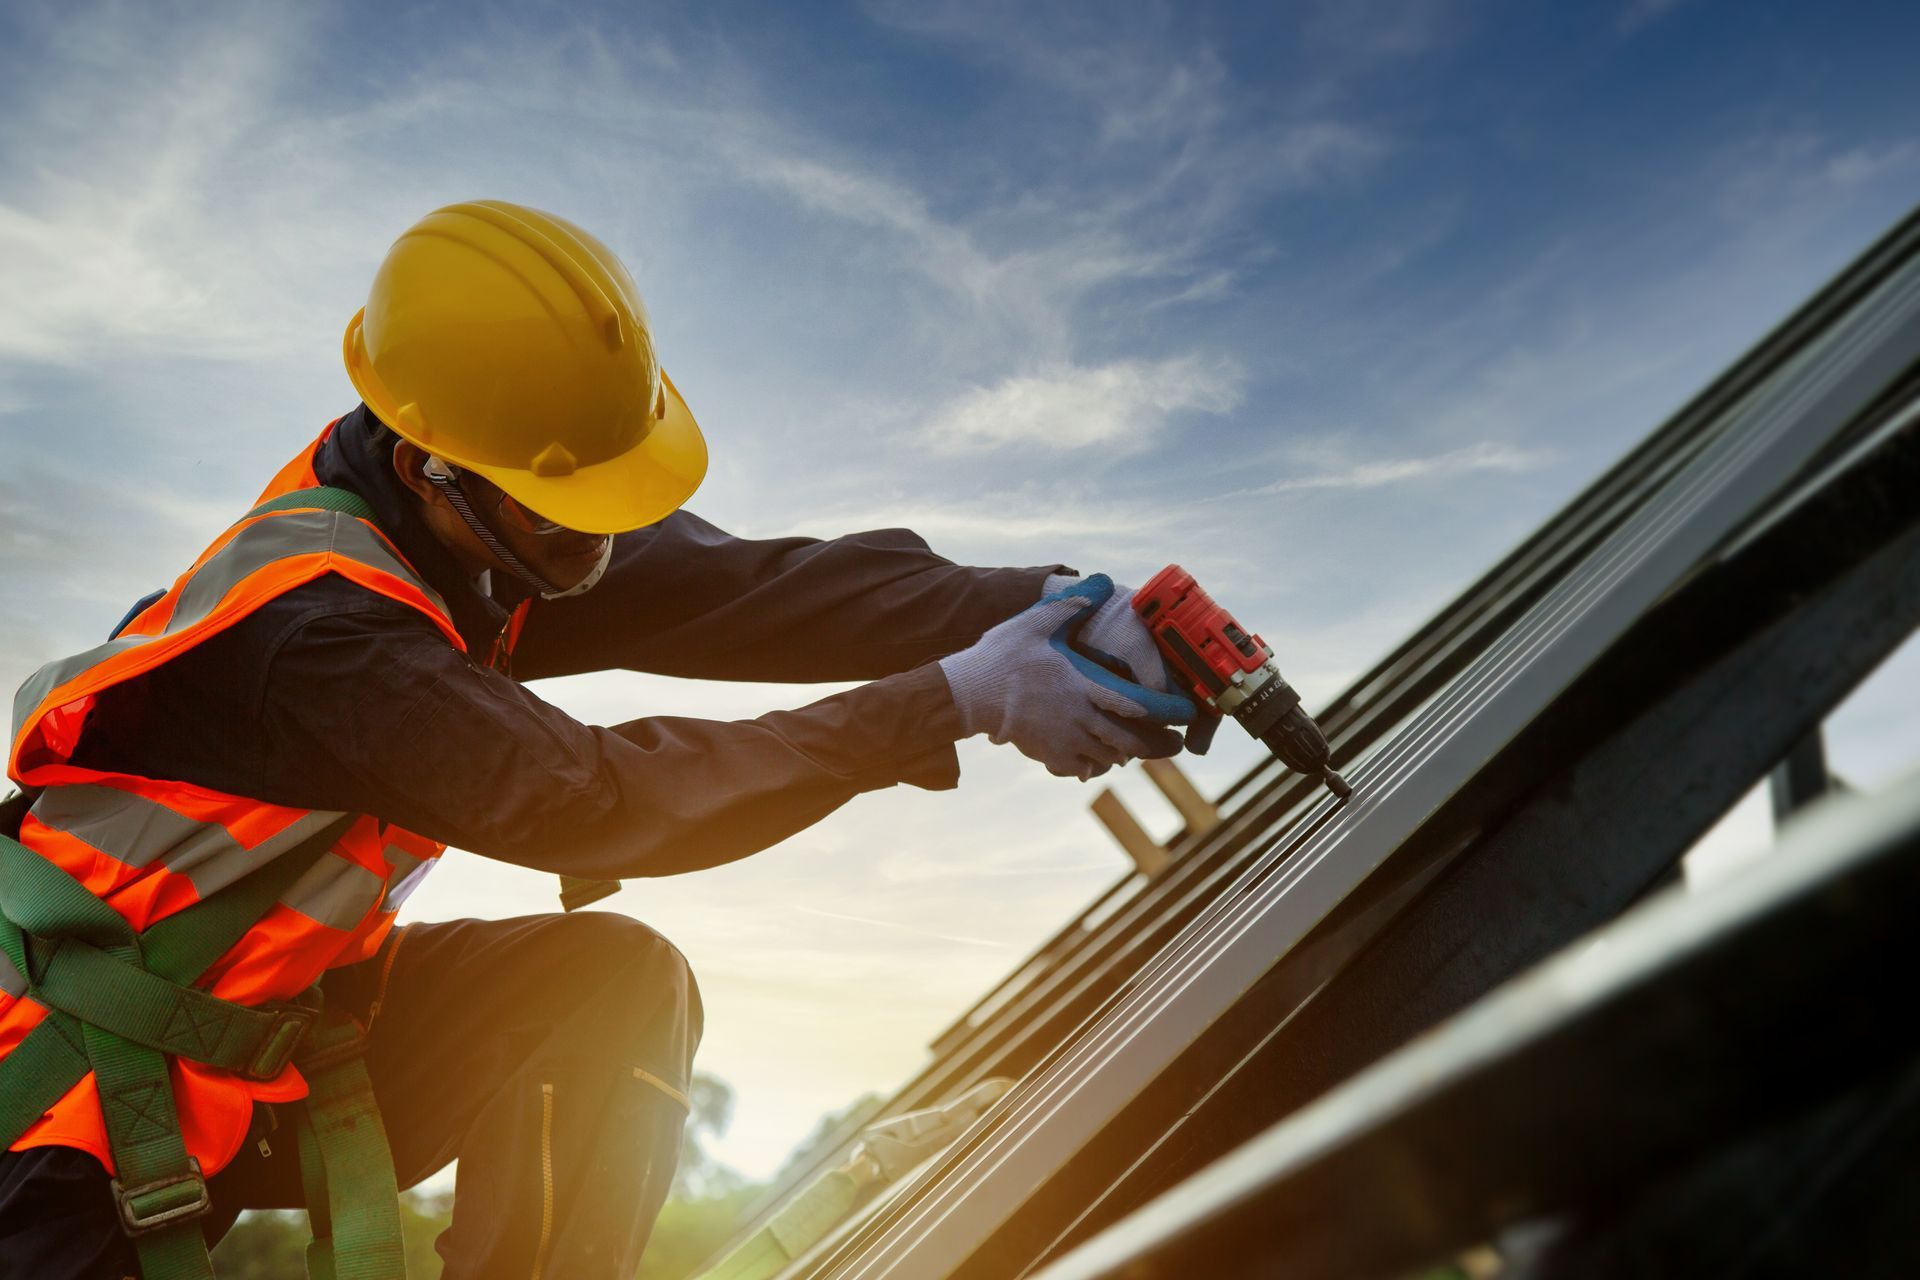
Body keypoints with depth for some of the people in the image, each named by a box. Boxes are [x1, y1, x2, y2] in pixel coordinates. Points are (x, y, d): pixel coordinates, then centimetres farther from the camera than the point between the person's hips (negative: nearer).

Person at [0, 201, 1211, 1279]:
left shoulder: (482, 527, -9)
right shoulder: (312, 630, -32)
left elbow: (745, 586, -18)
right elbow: (598, 803, -35)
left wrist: (1034, 604, -30)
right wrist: (954, 703, -36)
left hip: (287, 1029, 6)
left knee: (621, 983, -14)